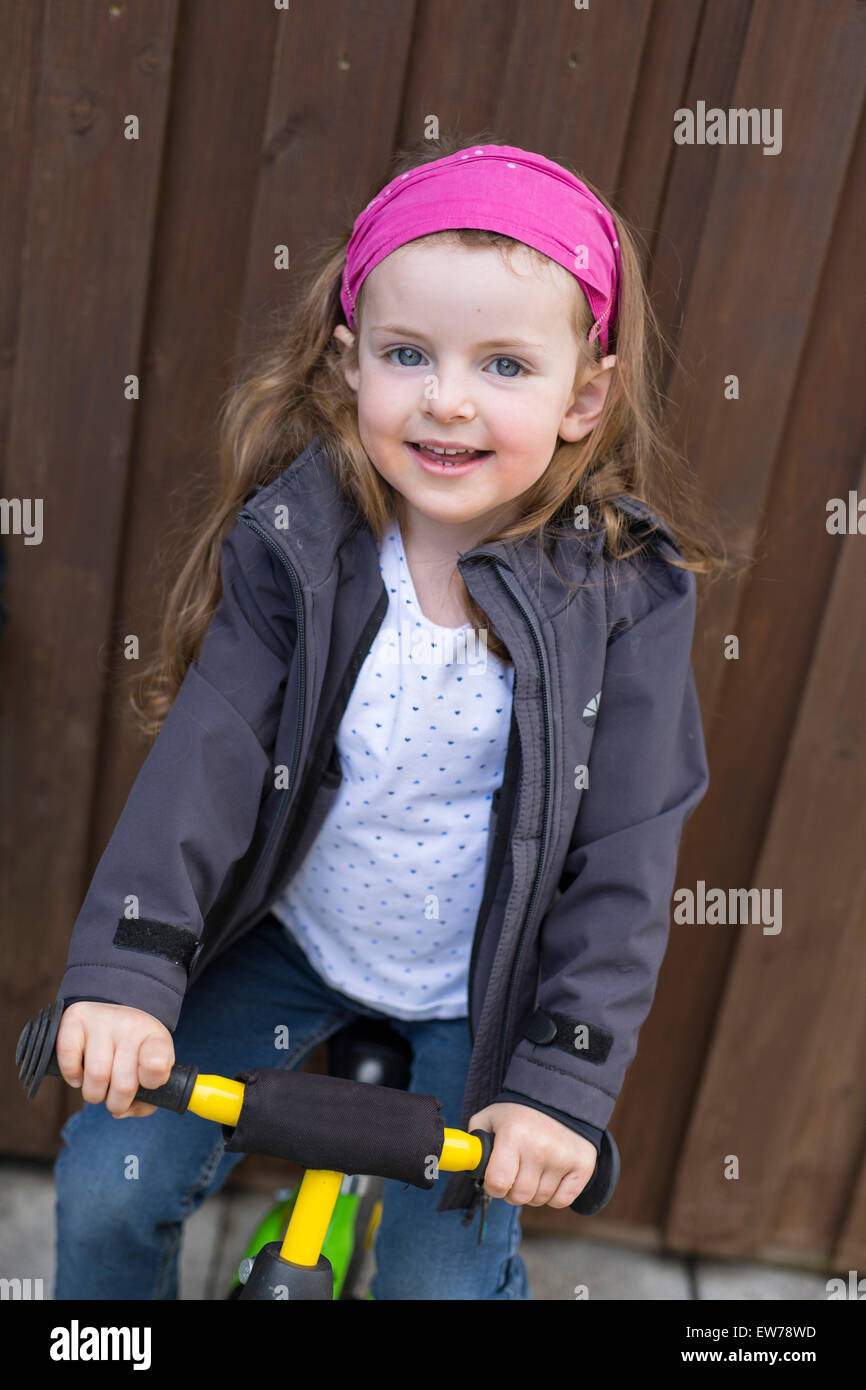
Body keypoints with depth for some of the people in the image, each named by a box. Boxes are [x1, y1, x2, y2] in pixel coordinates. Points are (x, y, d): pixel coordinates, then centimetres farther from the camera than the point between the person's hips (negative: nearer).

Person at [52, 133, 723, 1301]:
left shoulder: (625, 595, -18)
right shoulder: (295, 544, -15)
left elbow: (624, 855, -16)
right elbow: (209, 749, -19)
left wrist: (568, 1083, -19)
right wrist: (125, 971, -27)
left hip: (481, 996, -1)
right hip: (288, 938, 2)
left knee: (443, 1271, 0)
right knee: (107, 1182, 2)